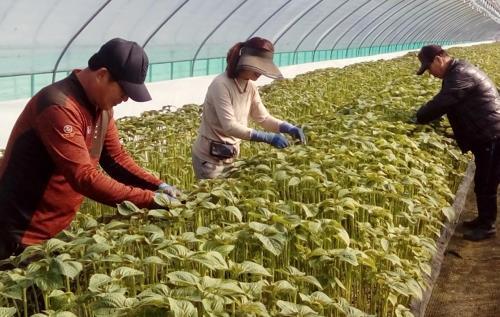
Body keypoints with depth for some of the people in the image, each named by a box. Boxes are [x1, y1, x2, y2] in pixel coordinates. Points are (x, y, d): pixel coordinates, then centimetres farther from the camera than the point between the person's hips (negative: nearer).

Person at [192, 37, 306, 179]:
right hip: (210, 157, -7)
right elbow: (229, 126, -30)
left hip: (230, 156, 7)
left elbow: (263, 118, 5)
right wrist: (268, 137, -35)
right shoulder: (221, 85, -24)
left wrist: (288, 128, -14)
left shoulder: (250, 87, -1)